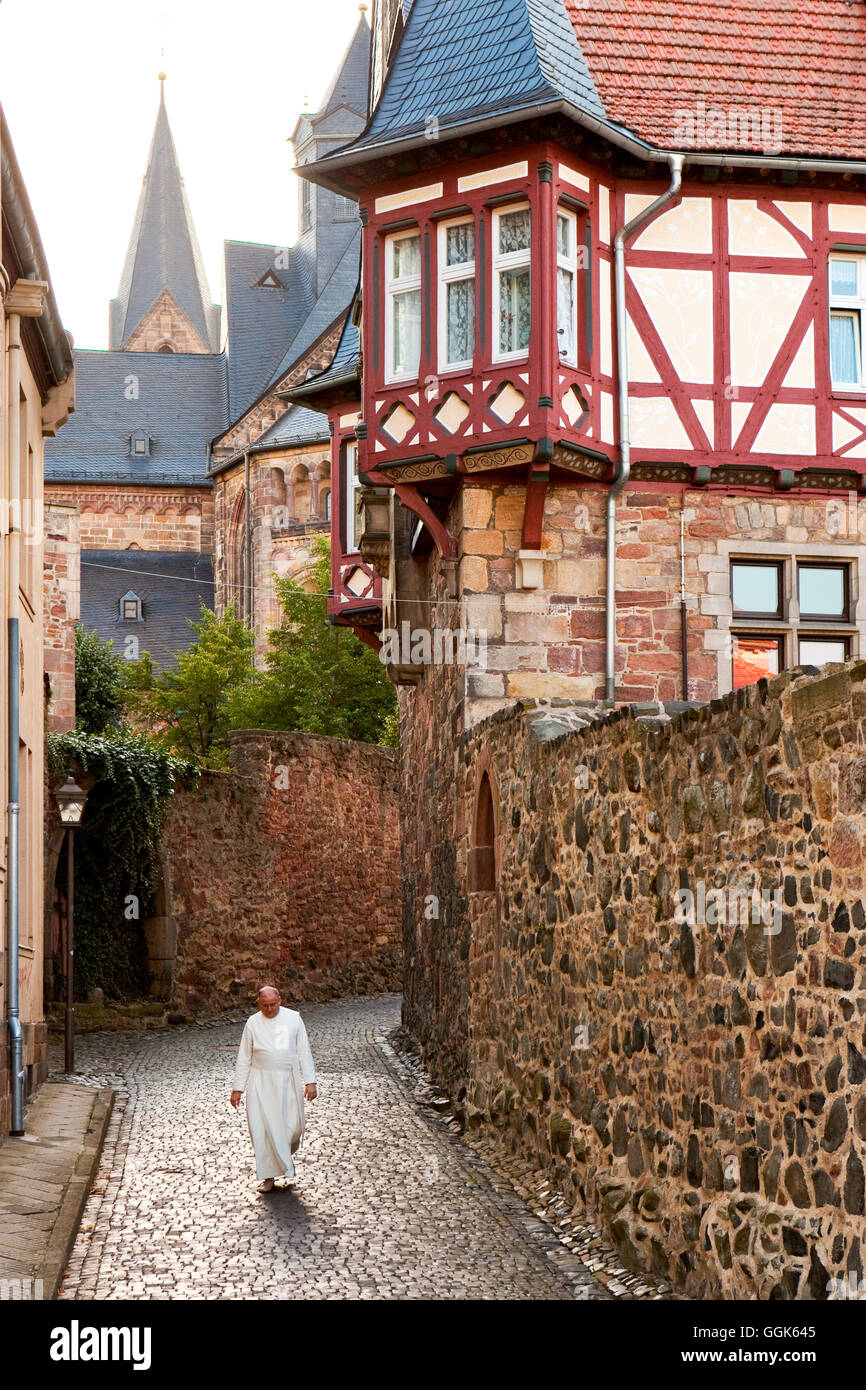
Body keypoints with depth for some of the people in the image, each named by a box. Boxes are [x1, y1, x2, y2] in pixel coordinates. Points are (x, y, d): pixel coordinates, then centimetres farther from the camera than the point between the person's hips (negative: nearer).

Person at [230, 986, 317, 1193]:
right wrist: (238, 1088, 4)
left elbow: (304, 1052, 5)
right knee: (263, 1129, -5)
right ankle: (269, 1176, 5)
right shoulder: (253, 1023, 2)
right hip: (261, 1081, 0)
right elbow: (244, 1058, 7)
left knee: (293, 1126, -1)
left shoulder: (293, 1018, 2)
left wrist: (310, 1081, -2)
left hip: (288, 1082, 0)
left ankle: (285, 1157, 30)